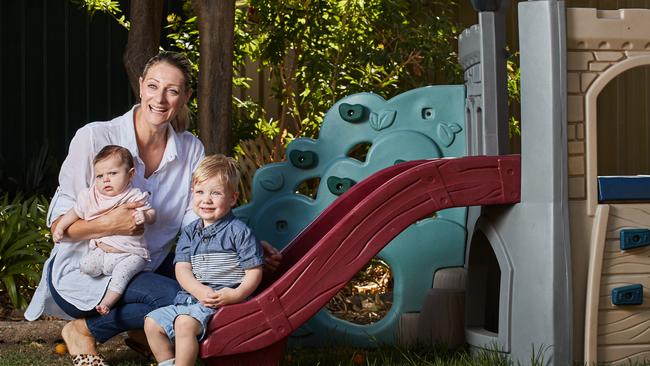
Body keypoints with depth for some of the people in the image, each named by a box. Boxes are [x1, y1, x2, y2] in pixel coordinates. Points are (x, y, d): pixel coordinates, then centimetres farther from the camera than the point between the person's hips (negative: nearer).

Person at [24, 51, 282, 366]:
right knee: (176, 298, -29)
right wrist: (108, 225, -32)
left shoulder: (191, 150, -1)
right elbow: (58, 222, -13)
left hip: (147, 267, 6)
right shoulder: (94, 138, -15)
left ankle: (143, 328, 5)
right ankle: (83, 330, -8)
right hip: (84, 272, -6)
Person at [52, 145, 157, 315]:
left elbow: (152, 215, -6)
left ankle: (107, 302, -24)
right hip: (100, 252, 5)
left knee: (122, 271, -31)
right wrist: (60, 227, 10)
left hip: (129, 254, -4)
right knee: (85, 265, -19)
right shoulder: (90, 197, 6)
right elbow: (75, 212, 19)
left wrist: (144, 216, -28)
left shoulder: (135, 196, -5)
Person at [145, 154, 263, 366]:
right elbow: (182, 269, 3)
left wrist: (237, 294, -24)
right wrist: (199, 290, -17)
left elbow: (254, 271, -6)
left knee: (185, 322, -29)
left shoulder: (238, 231, -4)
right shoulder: (189, 233, 14)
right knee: (152, 323, -1)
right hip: (190, 297, 7)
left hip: (222, 301, -7)